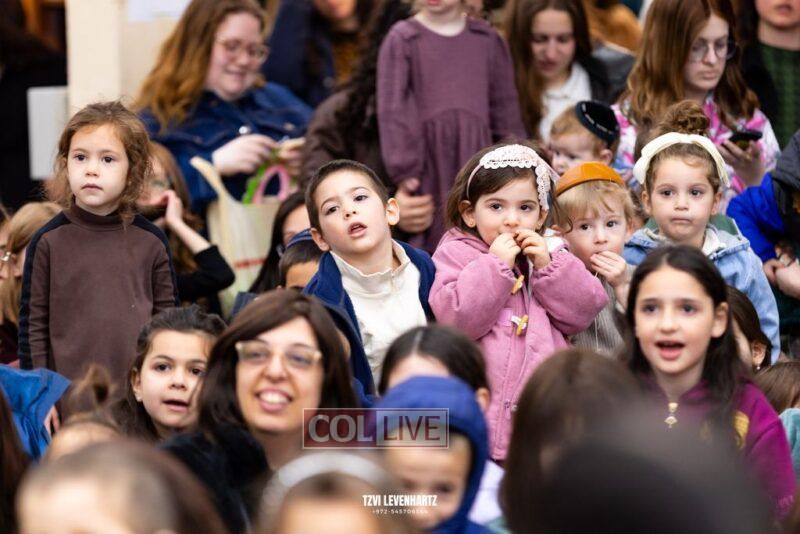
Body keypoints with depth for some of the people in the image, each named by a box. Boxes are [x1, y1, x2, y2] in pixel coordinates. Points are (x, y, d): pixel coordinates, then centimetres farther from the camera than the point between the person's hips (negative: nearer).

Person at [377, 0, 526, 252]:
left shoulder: (487, 39, 8)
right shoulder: (403, 38, 0)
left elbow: (505, 108, 13)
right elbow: (393, 108, -2)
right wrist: (403, 169, -7)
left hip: (475, 152, 2)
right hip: (428, 152, -2)